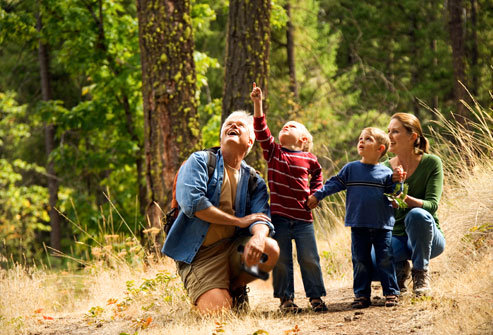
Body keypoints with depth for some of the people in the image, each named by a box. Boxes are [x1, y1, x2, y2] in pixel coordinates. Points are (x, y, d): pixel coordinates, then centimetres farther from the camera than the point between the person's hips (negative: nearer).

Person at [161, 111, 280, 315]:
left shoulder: (254, 181, 12)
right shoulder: (199, 161, 1)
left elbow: (261, 217, -5)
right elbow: (191, 203, -15)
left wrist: (258, 237, -31)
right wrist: (240, 221, -11)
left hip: (233, 246, 4)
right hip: (199, 254, -4)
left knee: (270, 249, -28)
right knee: (217, 311, -25)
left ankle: (236, 287, 3)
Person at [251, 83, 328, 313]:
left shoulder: (308, 159, 5)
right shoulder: (273, 152, 3)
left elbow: (317, 175, 25)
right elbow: (261, 130, -10)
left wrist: (314, 194, 9)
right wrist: (257, 104, -18)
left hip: (303, 218, 0)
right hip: (279, 216, 0)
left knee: (309, 258, 3)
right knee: (281, 260, 3)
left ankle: (316, 296, 15)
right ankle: (286, 299, 13)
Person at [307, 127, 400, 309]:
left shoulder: (386, 173, 2)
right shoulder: (350, 169, 6)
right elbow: (334, 183, 10)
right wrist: (317, 196, 5)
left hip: (382, 226, -2)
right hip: (359, 226, 2)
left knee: (385, 260, -1)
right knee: (360, 262, 4)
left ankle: (391, 293, 6)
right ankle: (361, 295, 10)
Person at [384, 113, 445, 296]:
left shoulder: (431, 163, -8)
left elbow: (432, 204, -19)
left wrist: (405, 199, -38)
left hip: (425, 238, -3)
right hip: (396, 238, 3)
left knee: (417, 215, -38)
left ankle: (421, 273, -14)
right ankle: (400, 270, 9)